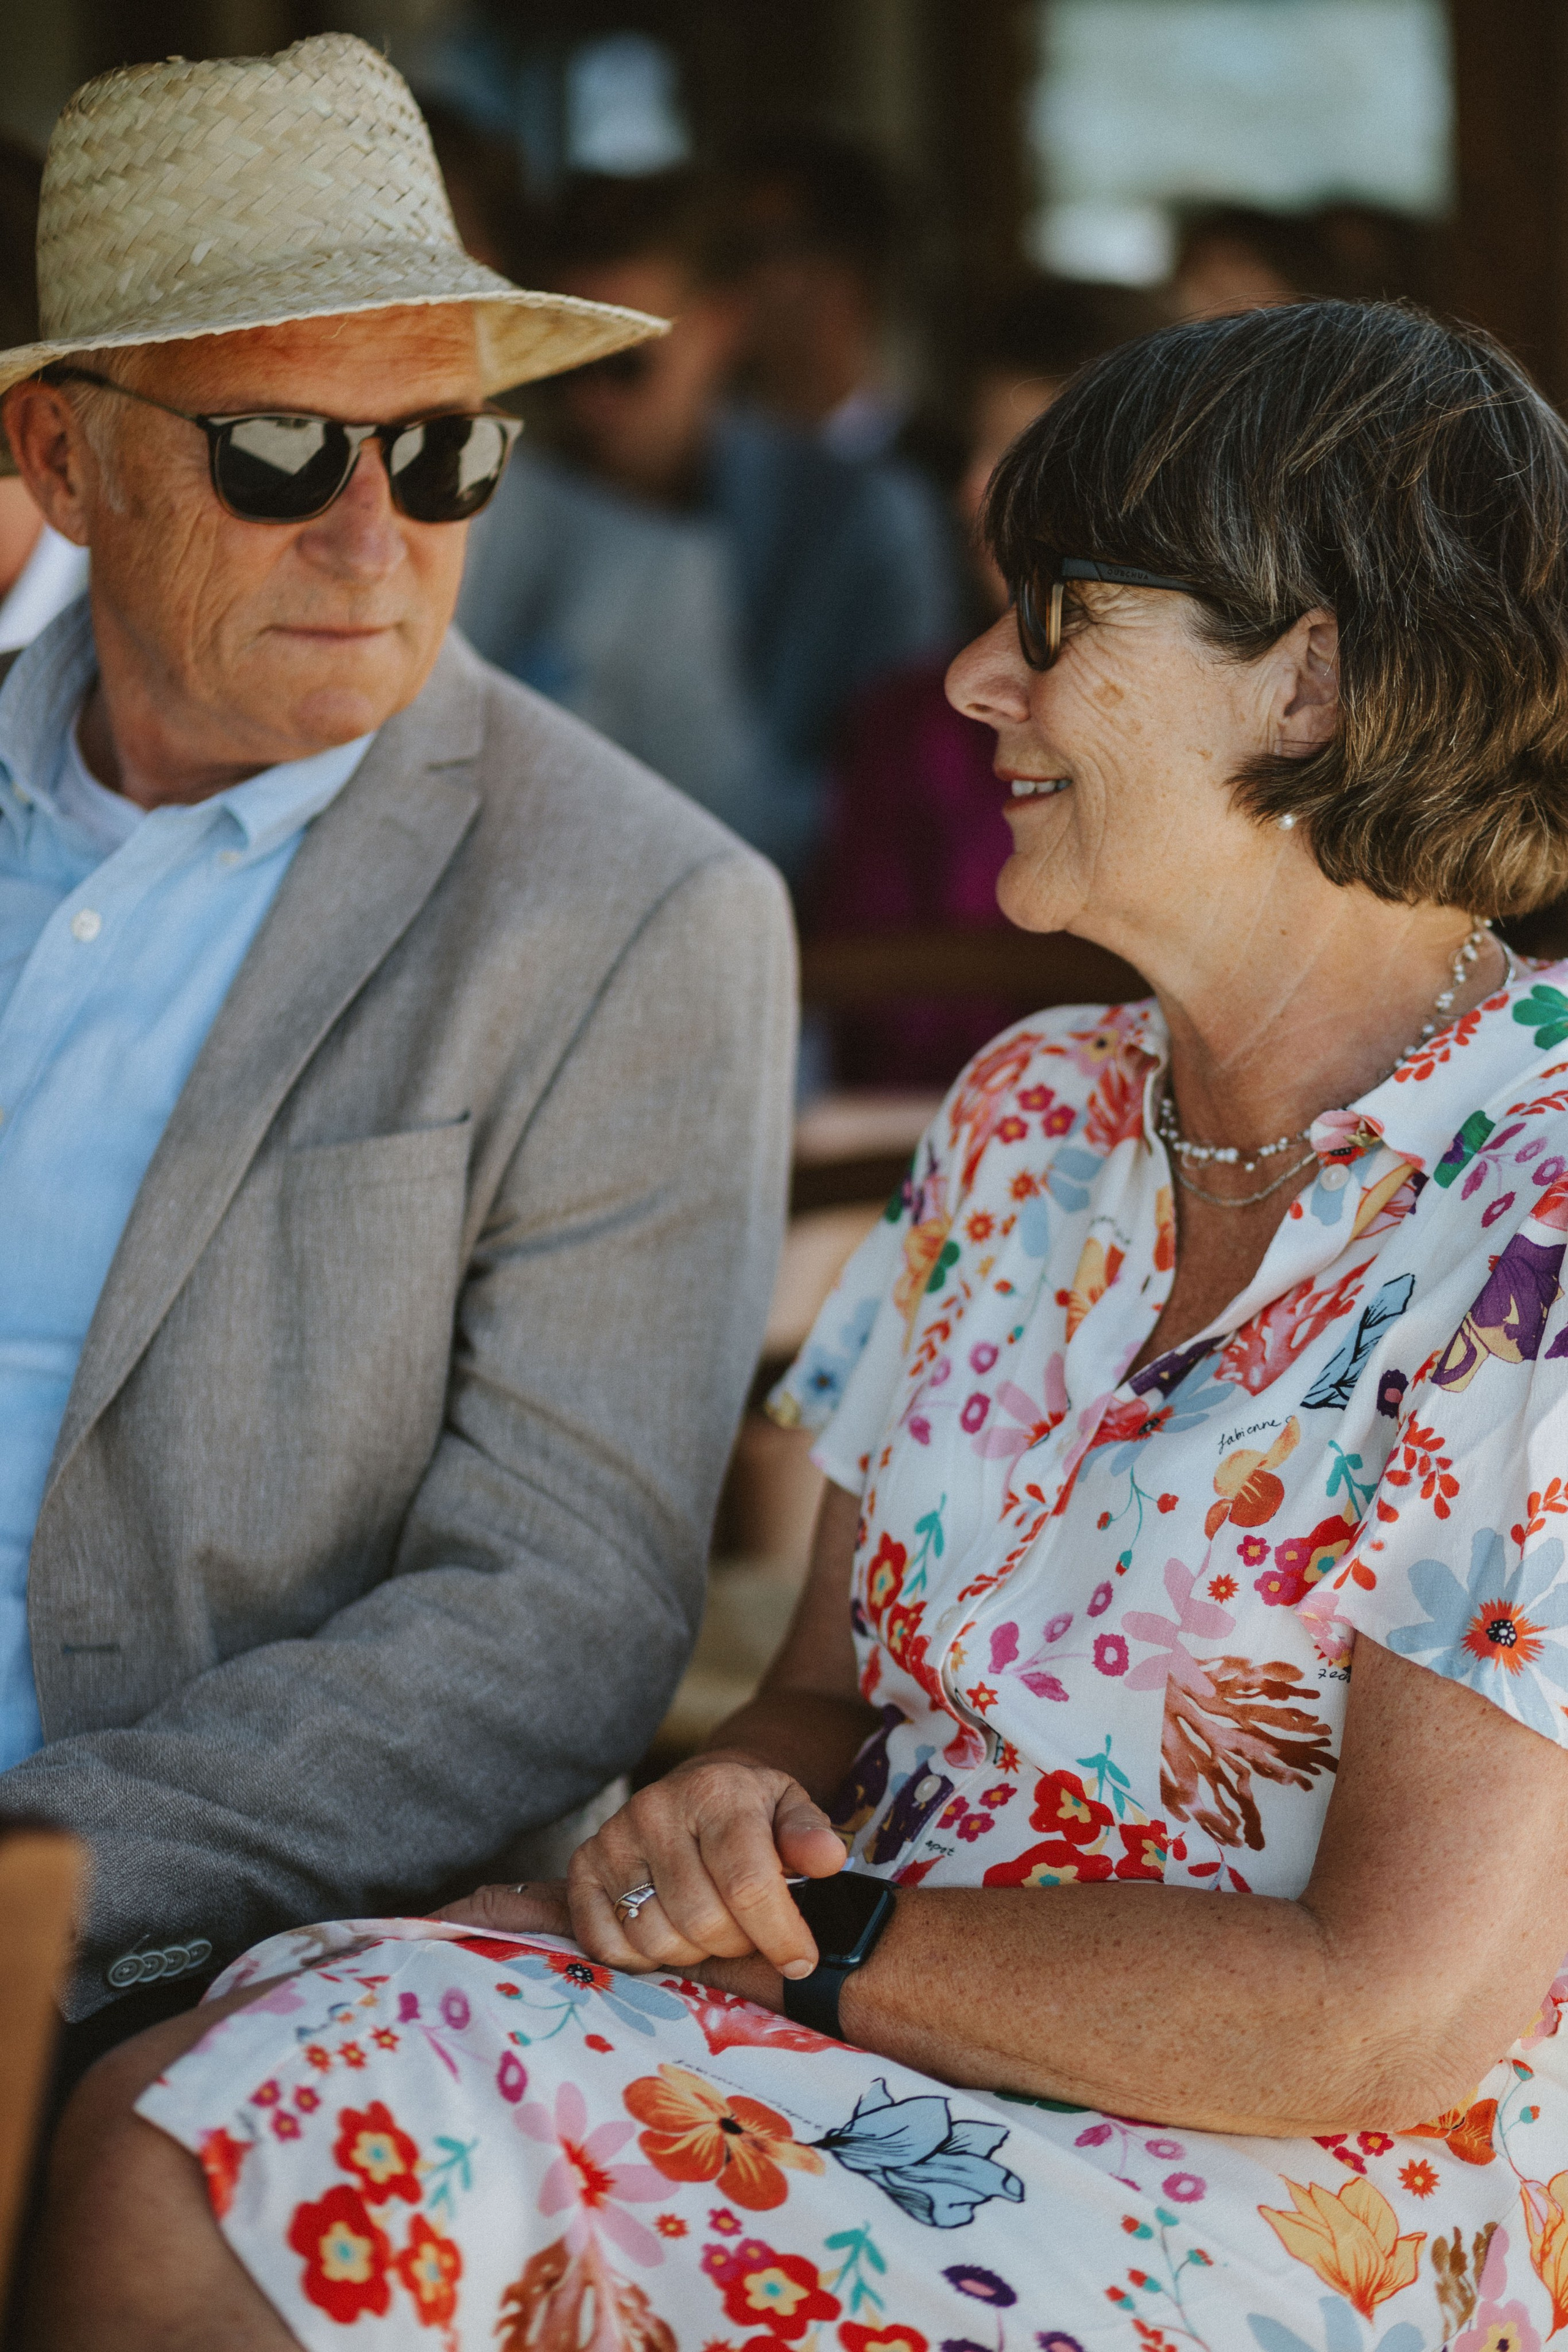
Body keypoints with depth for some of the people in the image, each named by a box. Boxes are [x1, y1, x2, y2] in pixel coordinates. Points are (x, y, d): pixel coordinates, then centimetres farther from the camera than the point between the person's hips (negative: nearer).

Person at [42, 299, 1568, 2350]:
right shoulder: (1030, 1120, 10)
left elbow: (1390, 2011, -18)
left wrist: (814, 1941, -12)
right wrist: (734, 1816, -9)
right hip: (882, 2093, 7)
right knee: (180, 2147, -20)